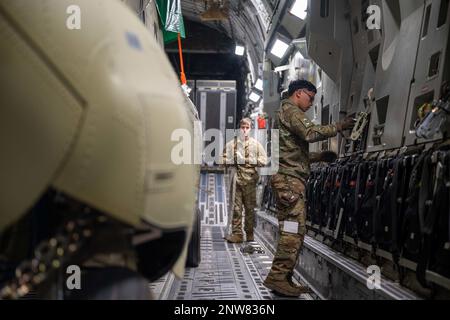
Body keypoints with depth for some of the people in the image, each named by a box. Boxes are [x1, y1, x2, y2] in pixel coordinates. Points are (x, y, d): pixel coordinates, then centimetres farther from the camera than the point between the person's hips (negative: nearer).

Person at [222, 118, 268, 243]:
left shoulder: (256, 144, 9)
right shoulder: (231, 144, 9)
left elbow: (263, 160, 2)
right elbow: (224, 159, 9)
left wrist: (248, 160, -8)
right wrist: (234, 160, -9)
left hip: (250, 180, 0)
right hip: (236, 179, 0)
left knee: (250, 208, 6)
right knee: (236, 208, -3)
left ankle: (250, 234, 16)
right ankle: (237, 234, 2)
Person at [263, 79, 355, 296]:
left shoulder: (284, 112, 31)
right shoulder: (291, 111, -1)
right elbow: (310, 133, -19)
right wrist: (338, 127, -13)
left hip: (289, 177, 10)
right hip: (289, 177, -10)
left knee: (293, 230, 7)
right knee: (294, 229, -14)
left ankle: (284, 279, 8)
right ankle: (277, 276, -14)